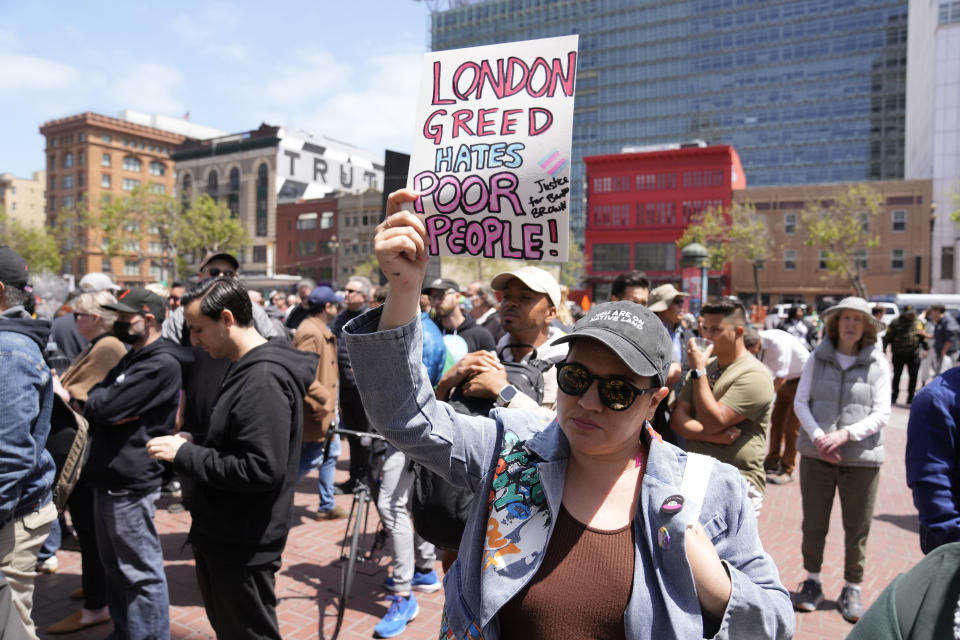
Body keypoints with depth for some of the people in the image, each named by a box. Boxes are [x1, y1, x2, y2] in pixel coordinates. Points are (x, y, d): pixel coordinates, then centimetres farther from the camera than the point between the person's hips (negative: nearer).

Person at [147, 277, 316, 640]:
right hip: (222, 538, 10)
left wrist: (185, 455, -21)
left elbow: (262, 469, -30)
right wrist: (192, 446, 2)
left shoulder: (264, 378, -24)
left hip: (243, 549, -10)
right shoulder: (246, 369, 9)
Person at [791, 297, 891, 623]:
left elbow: (882, 413, -4)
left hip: (861, 457, -1)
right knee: (813, 523, 11)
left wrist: (845, 434, -16)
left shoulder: (878, 364, 0)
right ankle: (812, 583, 28)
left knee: (858, 528, 9)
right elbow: (800, 401, 1)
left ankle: (852, 590, 27)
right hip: (816, 454, 1)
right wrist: (818, 437, -12)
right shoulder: (818, 359, 3)